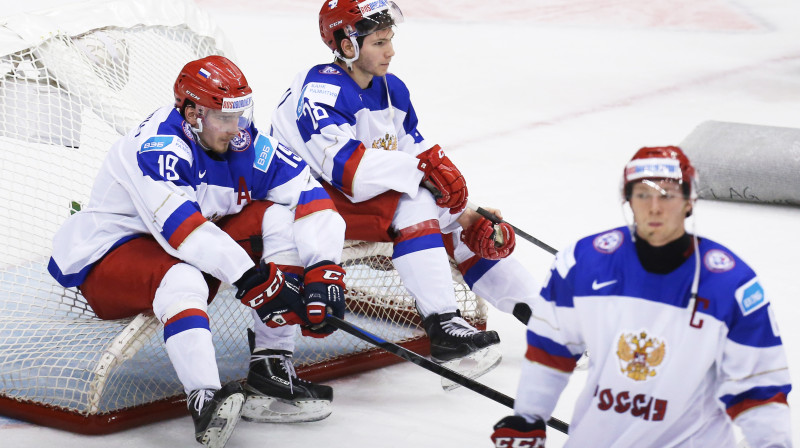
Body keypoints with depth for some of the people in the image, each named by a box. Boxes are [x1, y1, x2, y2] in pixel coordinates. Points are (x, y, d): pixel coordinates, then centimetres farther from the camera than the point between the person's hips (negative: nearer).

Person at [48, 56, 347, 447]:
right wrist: (250, 278, -39)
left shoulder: (248, 146, -6)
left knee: (279, 217, -11)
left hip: (196, 257, 7)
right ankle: (206, 400, -47)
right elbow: (179, 226, -36)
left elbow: (310, 195, -10)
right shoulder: (158, 145, -24)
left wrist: (323, 269, -24)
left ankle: (270, 371, -16)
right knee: (181, 279, -39)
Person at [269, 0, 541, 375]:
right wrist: (420, 168, -32)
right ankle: (442, 326, -37)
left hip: (368, 196, 9)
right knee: (410, 203, -29)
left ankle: (535, 309, 12)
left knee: (451, 218, 4)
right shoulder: (320, 91, -21)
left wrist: (466, 216, -5)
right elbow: (346, 165, -32)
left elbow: (417, 154, 6)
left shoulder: (391, 90, 6)